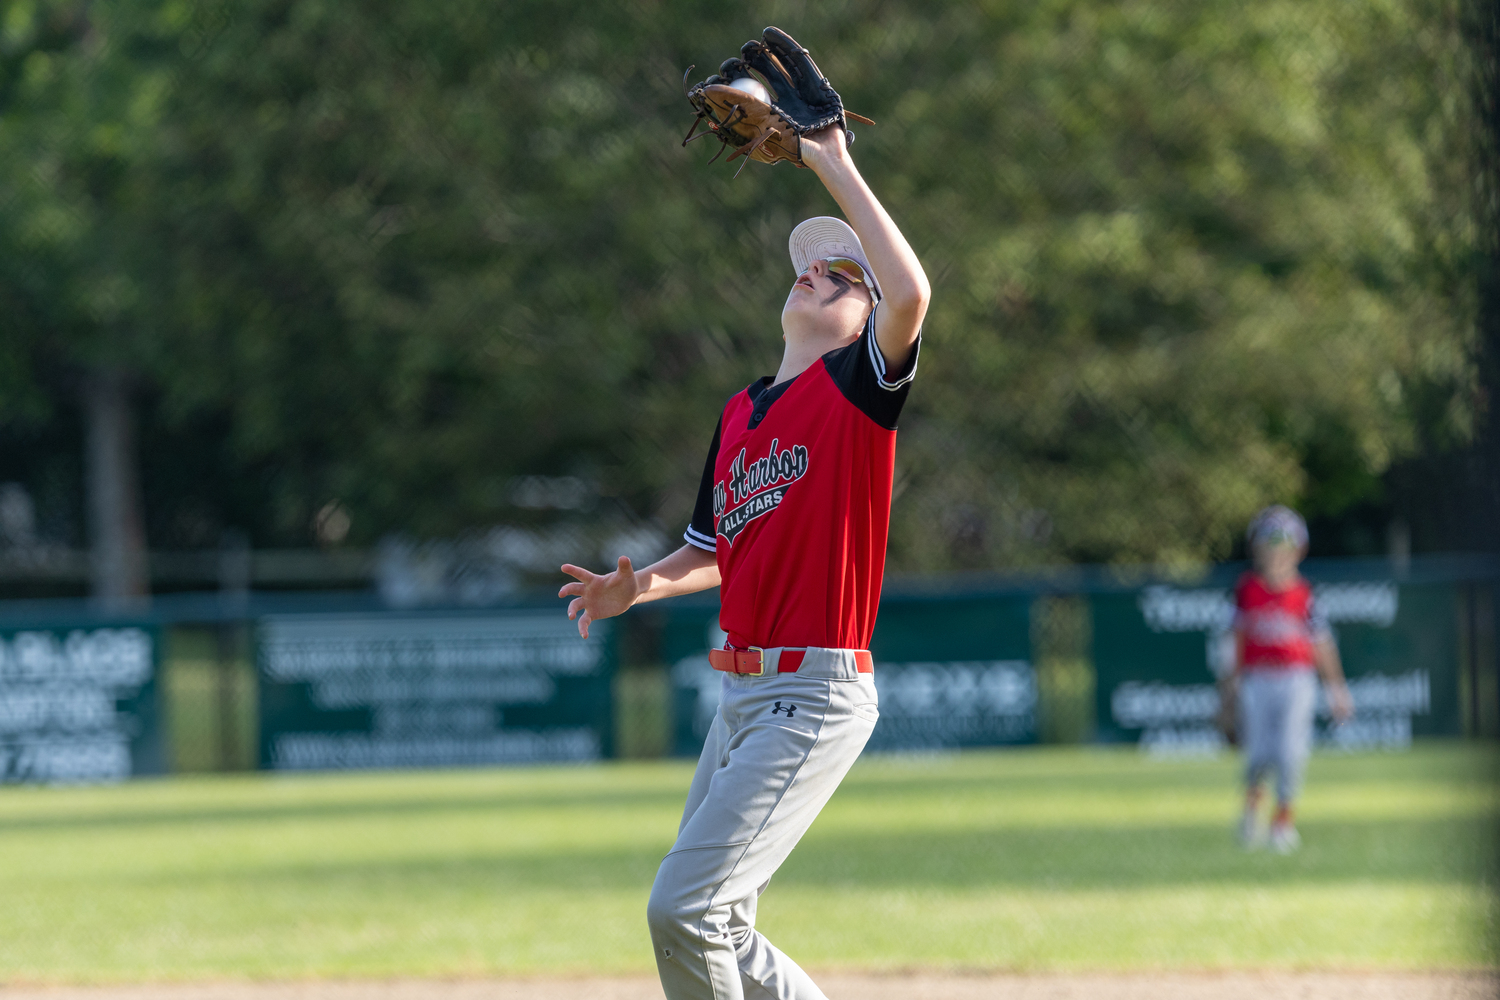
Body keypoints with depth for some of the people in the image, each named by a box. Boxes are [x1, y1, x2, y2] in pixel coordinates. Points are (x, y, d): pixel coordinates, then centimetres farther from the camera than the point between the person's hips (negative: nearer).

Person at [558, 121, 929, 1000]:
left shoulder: (855, 386, -6)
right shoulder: (739, 414, 16)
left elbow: (913, 294, -27)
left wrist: (838, 170, -20)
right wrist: (641, 587, 7)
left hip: (816, 697, -9)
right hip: (744, 691, 9)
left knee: (686, 909, -16)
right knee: (714, 928, 12)